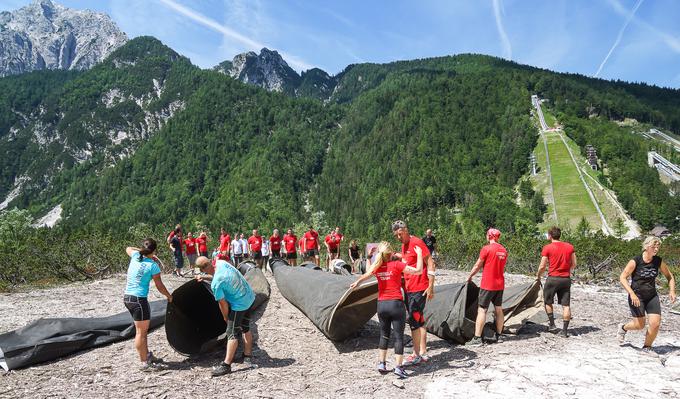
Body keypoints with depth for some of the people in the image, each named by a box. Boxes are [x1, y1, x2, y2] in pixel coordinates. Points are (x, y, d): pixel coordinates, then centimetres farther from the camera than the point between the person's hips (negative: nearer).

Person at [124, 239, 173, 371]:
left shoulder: (135, 256, 2)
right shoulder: (153, 266, -12)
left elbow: (128, 248, 27)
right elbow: (159, 286, -4)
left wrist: (143, 251, 24)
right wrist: (169, 296, 12)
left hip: (127, 297, 7)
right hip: (139, 299, -7)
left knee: (142, 329, 19)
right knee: (141, 332, 1)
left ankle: (147, 355, 30)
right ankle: (144, 363, 9)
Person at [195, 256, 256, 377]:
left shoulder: (215, 284, -29)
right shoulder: (221, 262, -9)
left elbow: (223, 303, -16)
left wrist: (226, 317, 2)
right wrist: (204, 278, 13)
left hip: (239, 305, -9)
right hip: (250, 297, 9)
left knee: (232, 333, -3)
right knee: (246, 329, 19)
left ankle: (226, 365, 1)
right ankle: (248, 357, 30)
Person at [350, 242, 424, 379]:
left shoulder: (377, 267, 4)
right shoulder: (397, 265, -10)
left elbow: (367, 274, 28)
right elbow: (418, 271, -12)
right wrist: (419, 254, 0)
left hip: (381, 305, 5)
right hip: (396, 304, -4)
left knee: (384, 335, 20)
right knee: (399, 336, 4)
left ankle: (381, 363, 22)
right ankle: (398, 367, 4)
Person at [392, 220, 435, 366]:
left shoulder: (417, 243, -12)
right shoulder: (403, 245, 14)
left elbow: (430, 263, -14)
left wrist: (431, 286, -16)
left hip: (419, 289, -9)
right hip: (408, 288, 9)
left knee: (414, 321, -6)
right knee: (418, 321, 12)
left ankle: (417, 355, 1)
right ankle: (422, 352, 20)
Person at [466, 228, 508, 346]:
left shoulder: (486, 248, -13)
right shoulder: (504, 250, 7)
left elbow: (477, 266, -7)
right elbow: (501, 267, 15)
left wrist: (469, 277, 7)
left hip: (487, 285, -7)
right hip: (500, 284, 7)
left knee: (482, 310, -5)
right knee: (498, 309, 15)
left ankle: (477, 338, -6)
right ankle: (499, 335, 24)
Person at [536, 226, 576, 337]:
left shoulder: (547, 248, -8)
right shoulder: (569, 246, 5)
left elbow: (542, 266, -7)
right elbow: (574, 264, 8)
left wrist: (538, 276, 11)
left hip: (553, 279, -4)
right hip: (566, 279, 4)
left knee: (548, 302, 16)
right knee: (566, 305, 6)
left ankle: (552, 325, 14)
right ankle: (565, 331, 6)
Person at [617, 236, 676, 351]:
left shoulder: (659, 261, -3)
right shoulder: (635, 261, -16)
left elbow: (670, 277, 14)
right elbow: (622, 278, -14)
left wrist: (672, 291, 0)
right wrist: (632, 294, -23)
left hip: (652, 296, 4)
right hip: (636, 296, -4)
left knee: (656, 323, -6)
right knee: (640, 325, -1)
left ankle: (647, 348, 16)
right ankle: (623, 328, 32)